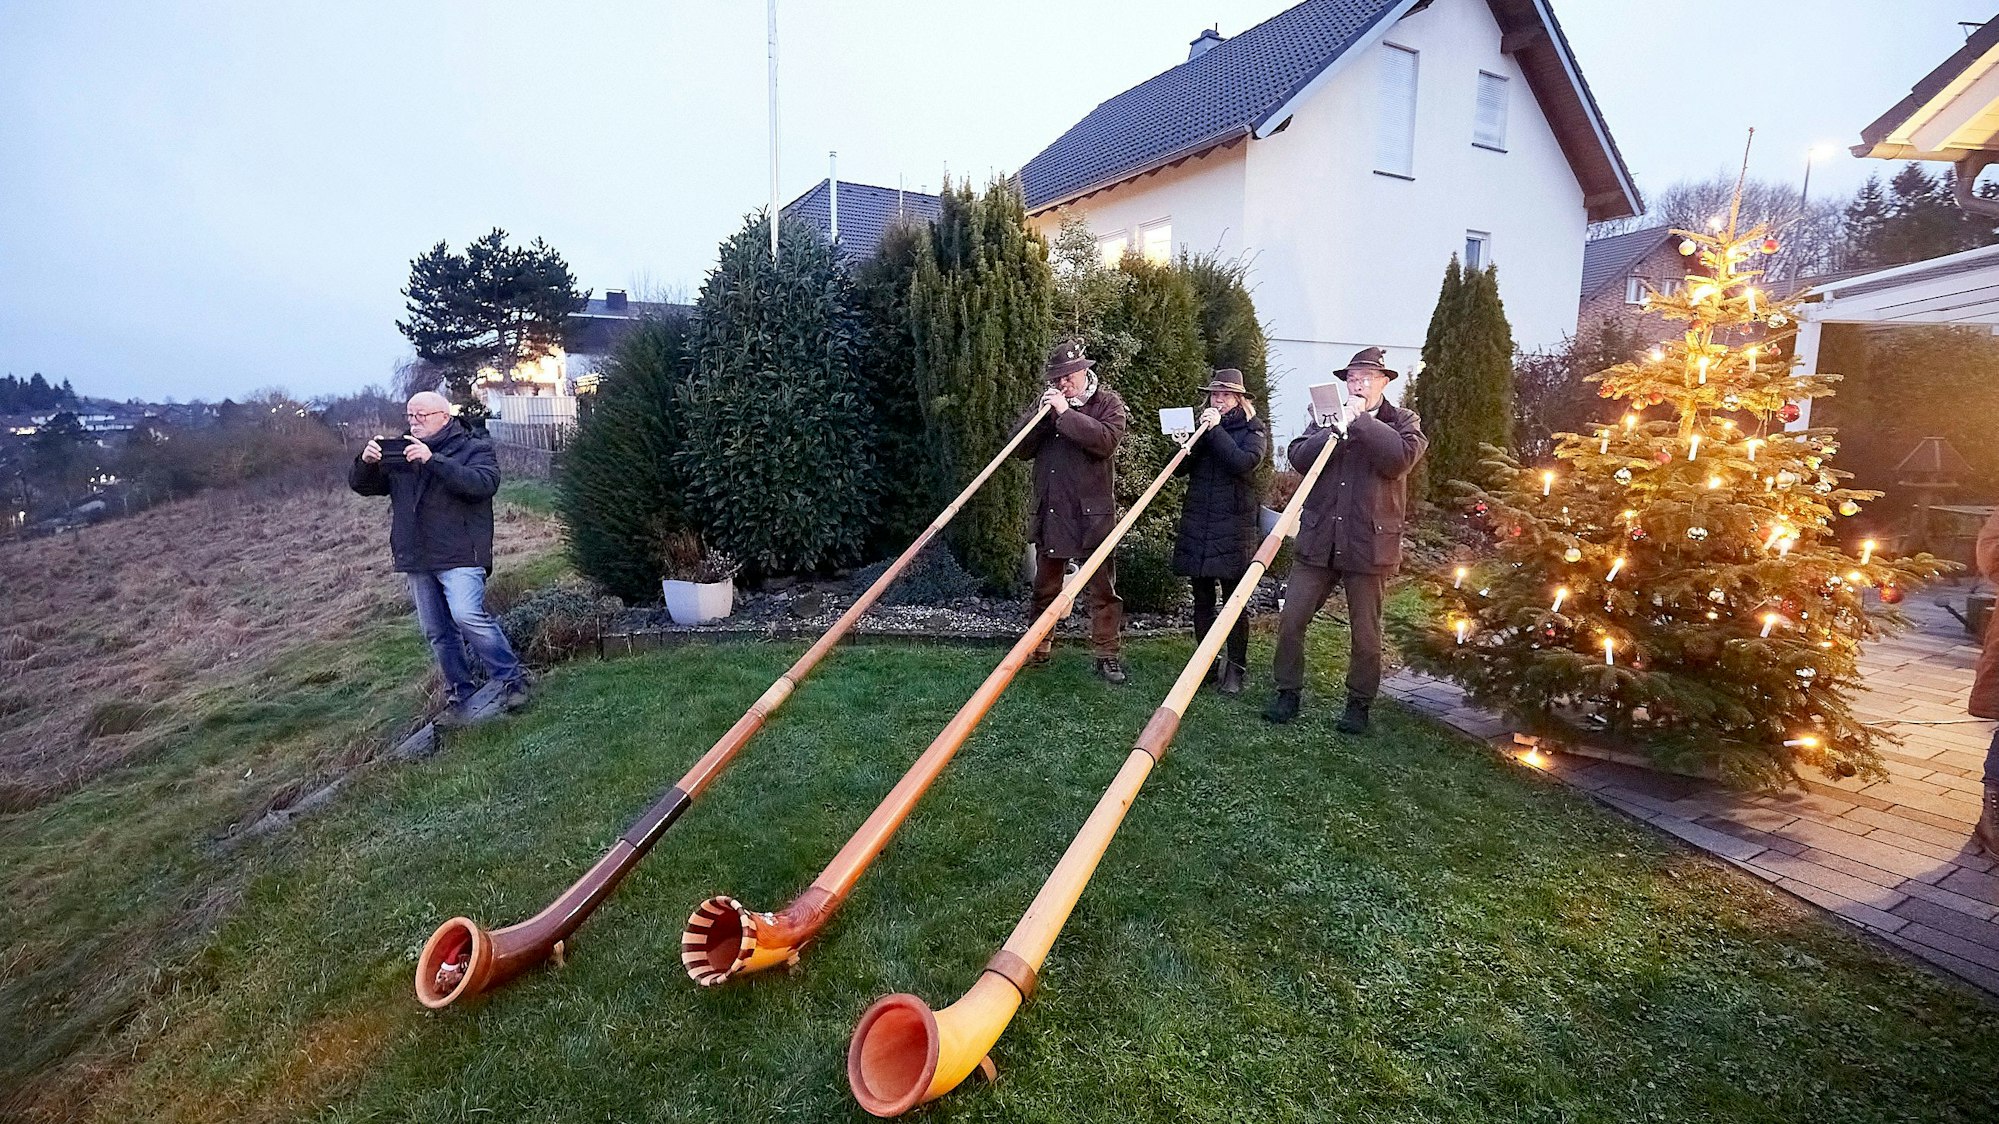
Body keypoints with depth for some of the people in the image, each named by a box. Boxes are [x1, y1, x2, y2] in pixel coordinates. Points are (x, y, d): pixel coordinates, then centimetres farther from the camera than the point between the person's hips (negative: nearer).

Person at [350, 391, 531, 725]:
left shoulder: (475, 448, 0)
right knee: (437, 633, 9)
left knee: (467, 615, -23)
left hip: (459, 555, -6)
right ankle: (460, 698, 19)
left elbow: (483, 483, -20)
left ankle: (513, 680, -11)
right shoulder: (399, 454, 16)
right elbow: (362, 485, 11)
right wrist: (366, 462, -12)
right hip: (416, 560, 6)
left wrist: (433, 460, -28)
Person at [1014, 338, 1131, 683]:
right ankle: (1039, 648, 26)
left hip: (1093, 512, -4)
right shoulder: (1045, 404, 13)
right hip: (1050, 511, 4)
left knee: (1103, 586, 0)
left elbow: (1107, 441, -20)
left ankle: (1106, 654, 7)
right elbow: (1020, 449, 5)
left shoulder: (1108, 402, 0)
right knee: (1045, 586, 14)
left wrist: (1065, 413, -19)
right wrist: (1041, 415, -8)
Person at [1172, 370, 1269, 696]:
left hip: (1233, 526, -4)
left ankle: (1235, 669, 4)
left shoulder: (1253, 430, 3)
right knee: (1202, 599, 8)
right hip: (1197, 525, 4)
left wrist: (1216, 430, -15)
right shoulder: (1203, 425, 15)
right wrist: (1190, 441, -11)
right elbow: (1181, 467, 6)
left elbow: (1244, 463, -17)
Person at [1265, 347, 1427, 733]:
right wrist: (1337, 428, -16)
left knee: (1366, 634, 6)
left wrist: (1360, 420, -14)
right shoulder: (1326, 417, 12)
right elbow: (1298, 458, -3)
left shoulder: (1403, 421, 5)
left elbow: (1401, 458, -16)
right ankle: (1288, 692, 17)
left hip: (1370, 545, -2)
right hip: (1317, 541, 2)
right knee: (1290, 621, 1)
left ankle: (1359, 703, 23)